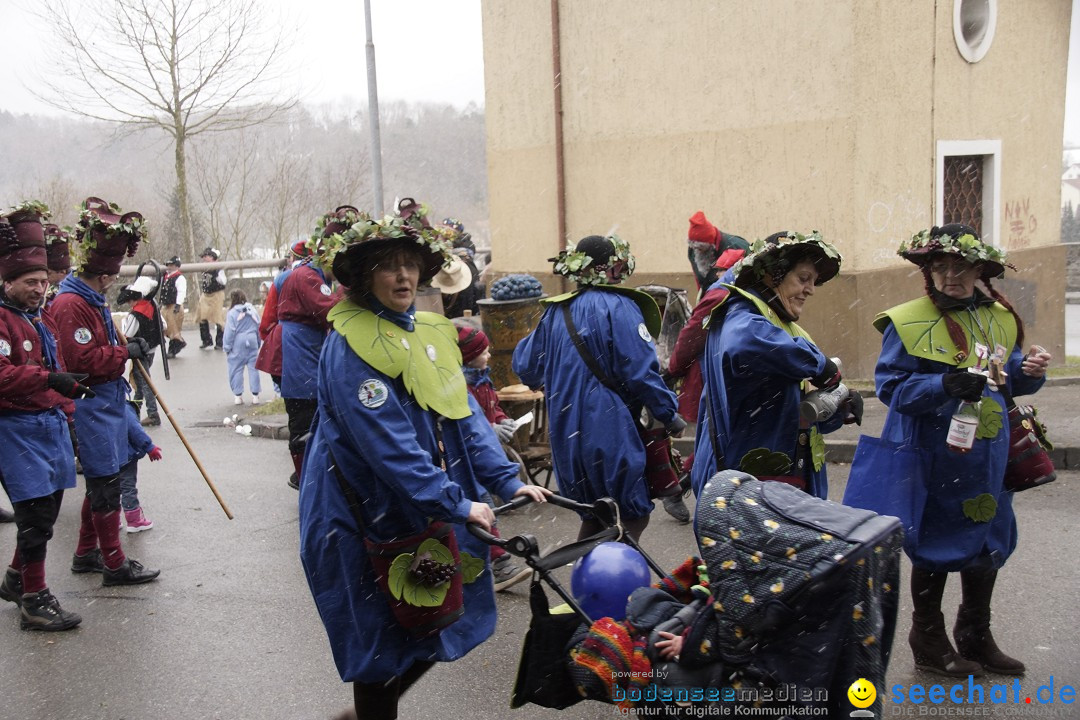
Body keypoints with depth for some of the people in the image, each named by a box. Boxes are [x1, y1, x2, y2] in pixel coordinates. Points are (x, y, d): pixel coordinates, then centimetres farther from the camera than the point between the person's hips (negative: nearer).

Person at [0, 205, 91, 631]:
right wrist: (48, 378, -34)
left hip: (50, 424, 9)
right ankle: (35, 603, 5)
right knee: (36, 516, -5)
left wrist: (66, 416, 17)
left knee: (46, 511, 16)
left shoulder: (41, 318, 16)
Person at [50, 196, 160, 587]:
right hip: (92, 406, -10)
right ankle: (114, 563, 7)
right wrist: (125, 353, -18)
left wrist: (130, 347, 10)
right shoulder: (70, 304, -18)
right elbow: (82, 360, -25)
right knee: (106, 483, -3)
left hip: (108, 401, 10)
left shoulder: (95, 299, 15)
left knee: (100, 482, 17)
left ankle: (86, 552, 30)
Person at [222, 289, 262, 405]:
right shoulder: (253, 311, 6)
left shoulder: (232, 313, -8)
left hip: (238, 344, -4)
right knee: (253, 368, 6)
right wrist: (258, 344, 20)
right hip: (252, 342, 4)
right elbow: (259, 329, 11)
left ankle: (238, 395, 5)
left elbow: (230, 332, -8)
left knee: (236, 369, 5)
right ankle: (255, 395, 6)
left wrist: (227, 348, 0)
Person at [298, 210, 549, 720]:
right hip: (364, 519, -7)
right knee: (382, 641, 6)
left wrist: (505, 480, -4)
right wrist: (454, 503, -25)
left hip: (423, 514, 8)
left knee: (440, 628, 16)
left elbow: (463, 412, 5)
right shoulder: (350, 343, -18)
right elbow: (387, 443, -24)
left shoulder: (429, 331, 6)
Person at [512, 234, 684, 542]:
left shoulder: (555, 311, 10)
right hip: (610, 433, -7)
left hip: (567, 436, 7)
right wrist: (670, 415, -4)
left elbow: (525, 367, 16)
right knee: (633, 516, 5)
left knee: (594, 516, 21)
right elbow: (641, 372, -17)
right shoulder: (618, 307, -11)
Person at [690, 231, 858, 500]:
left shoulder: (786, 327, 20)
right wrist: (819, 364, -26)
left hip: (791, 479, 10)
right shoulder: (740, 318, -10)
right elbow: (746, 343, -39)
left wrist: (840, 410, 2)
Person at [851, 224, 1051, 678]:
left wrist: (1029, 372, -6)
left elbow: (1008, 381, 16)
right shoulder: (908, 322, -12)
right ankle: (928, 643, 24)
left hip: (987, 456, 6)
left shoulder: (1000, 318, 7)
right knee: (935, 547, 5)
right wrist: (944, 386, -29)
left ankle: (976, 637, 36)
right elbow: (890, 385, -16)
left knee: (989, 543, 16)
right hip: (934, 457, -6)